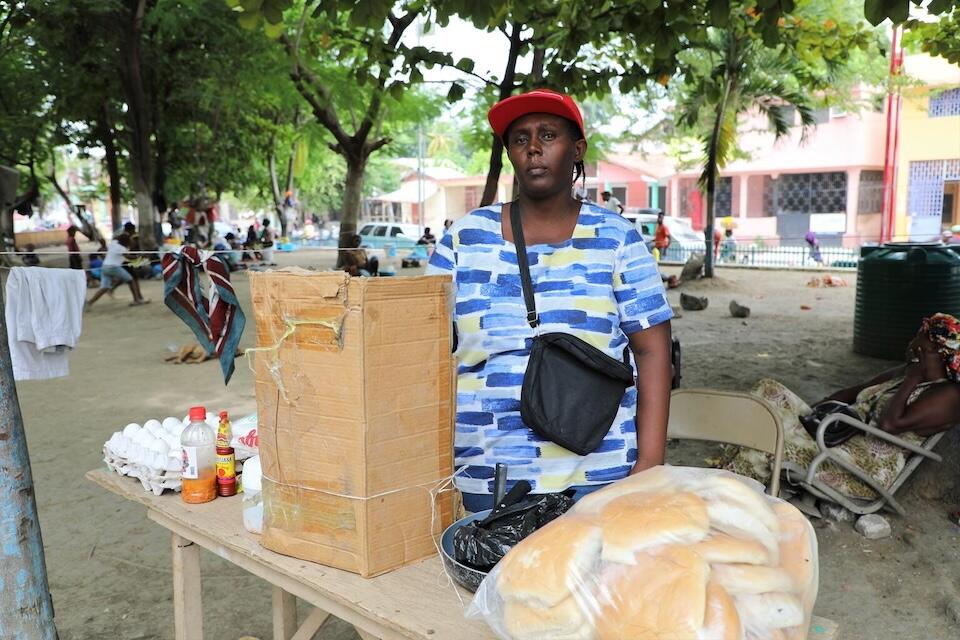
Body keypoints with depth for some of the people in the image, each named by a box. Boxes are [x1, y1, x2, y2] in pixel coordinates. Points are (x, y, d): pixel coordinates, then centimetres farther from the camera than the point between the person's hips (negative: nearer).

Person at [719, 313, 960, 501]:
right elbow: (853, 392, 23)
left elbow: (889, 424, -23)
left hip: (865, 470, -9)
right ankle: (726, 469, -9)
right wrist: (812, 412, 11)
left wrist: (913, 379, -13)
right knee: (768, 390, -5)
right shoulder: (903, 373, 17)